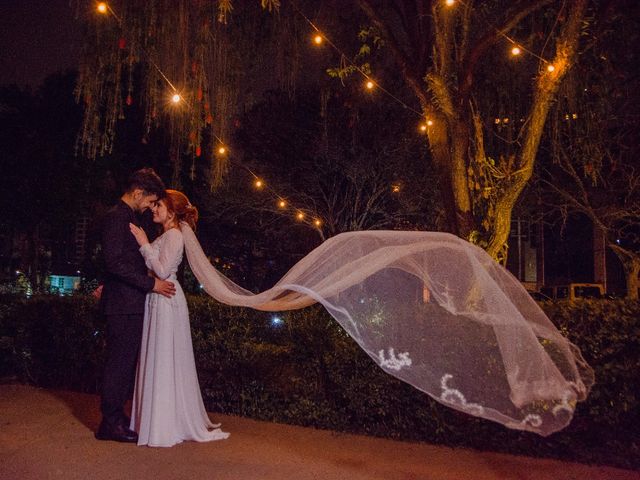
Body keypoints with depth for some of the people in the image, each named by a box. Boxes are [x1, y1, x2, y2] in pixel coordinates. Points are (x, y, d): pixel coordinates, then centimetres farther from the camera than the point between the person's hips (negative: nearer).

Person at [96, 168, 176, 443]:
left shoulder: (133, 218, 18)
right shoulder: (116, 217, -12)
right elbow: (115, 262, -21)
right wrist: (151, 283, -19)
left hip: (132, 304, 9)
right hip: (122, 304, -9)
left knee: (126, 362, 13)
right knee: (119, 362, -3)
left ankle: (116, 417, 23)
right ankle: (110, 423, 8)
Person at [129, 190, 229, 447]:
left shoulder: (173, 235, -10)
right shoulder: (165, 236, 17)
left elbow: (163, 271, -19)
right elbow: (152, 270, 13)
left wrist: (144, 244, -13)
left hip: (167, 302, -9)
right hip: (158, 302, 9)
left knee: (164, 362, -3)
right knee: (157, 362, 12)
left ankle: (166, 426, 7)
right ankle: (161, 421, 22)